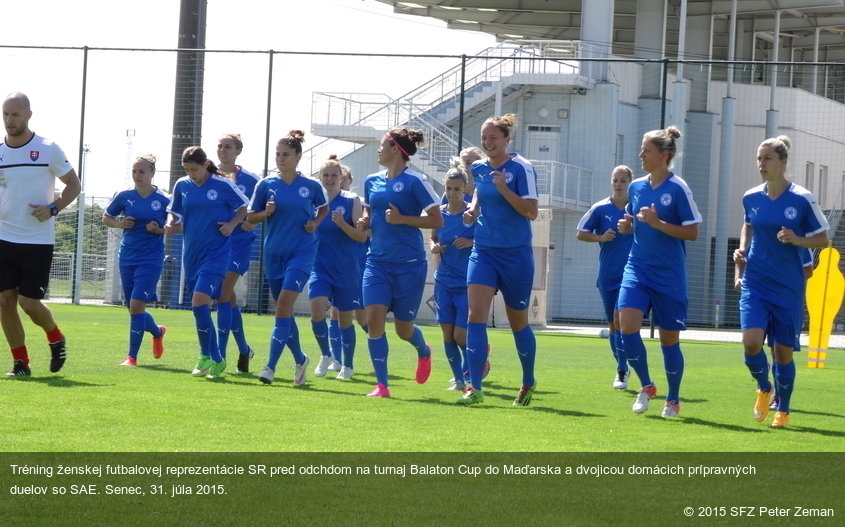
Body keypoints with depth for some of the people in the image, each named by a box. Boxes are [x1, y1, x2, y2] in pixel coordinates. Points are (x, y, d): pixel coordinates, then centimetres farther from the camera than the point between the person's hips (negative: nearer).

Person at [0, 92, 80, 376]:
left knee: (29, 302, -7)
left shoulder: (48, 149, -4)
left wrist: (53, 208, -12)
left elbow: (74, 184, 3)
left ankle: (56, 339, 23)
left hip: (39, 241, -3)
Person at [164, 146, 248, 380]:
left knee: (199, 301, -19)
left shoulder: (223, 185, -6)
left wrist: (232, 224, -10)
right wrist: (171, 224, -4)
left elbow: (245, 207, 5)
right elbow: (174, 212, 17)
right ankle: (213, 359, 19)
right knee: (200, 306, 8)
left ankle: (208, 357, -11)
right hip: (191, 253, 6)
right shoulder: (182, 186, 6)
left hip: (216, 253, -6)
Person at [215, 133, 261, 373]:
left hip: (239, 243, -4)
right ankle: (244, 349, 26)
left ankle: (219, 355, -14)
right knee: (228, 298, 10)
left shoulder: (250, 180, -1)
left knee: (223, 295, -14)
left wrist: (252, 221, -15)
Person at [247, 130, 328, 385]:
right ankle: (300, 359, 31)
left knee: (284, 305, -17)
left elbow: (324, 208, 17)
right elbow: (251, 217, 7)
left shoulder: (312, 186, -1)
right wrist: (266, 212, -13)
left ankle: (271, 367, -20)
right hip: (273, 254, 3)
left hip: (302, 252, -3)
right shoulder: (266, 185, 2)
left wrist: (315, 223, -2)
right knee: (284, 310, 10)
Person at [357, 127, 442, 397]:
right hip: (378, 261, 5)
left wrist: (402, 219, -18)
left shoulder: (414, 181, -8)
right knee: (373, 318, -12)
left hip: (409, 263, -5)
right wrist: (364, 222, 2)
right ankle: (381, 385, -6)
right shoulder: (372, 181, 10)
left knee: (403, 328, 5)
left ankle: (423, 351, 41)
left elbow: (437, 220, -8)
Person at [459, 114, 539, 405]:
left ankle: (528, 382, 31)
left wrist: (504, 188, -25)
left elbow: (531, 212, -16)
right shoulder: (479, 168, 6)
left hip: (516, 254, -4)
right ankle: (474, 387, -15)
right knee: (476, 313, -13)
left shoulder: (521, 168, -11)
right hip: (484, 250, 4)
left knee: (518, 321, 10)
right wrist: (473, 210, 8)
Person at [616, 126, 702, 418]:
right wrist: (627, 225, -2)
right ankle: (645, 386, 6)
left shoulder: (678, 188, -10)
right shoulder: (636, 186, 7)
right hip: (637, 267, 4)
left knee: (669, 338, 5)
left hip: (669, 274, -4)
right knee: (627, 325, -15)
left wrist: (657, 223, -21)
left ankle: (673, 400, 22)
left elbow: (692, 232, -11)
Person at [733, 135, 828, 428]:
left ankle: (783, 410, 23)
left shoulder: (802, 199, -9)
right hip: (755, 282, 2)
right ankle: (764, 389, 14)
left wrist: (796, 240, -19)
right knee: (751, 341, -15)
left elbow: (822, 239, -1)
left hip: (788, 286, -2)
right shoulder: (751, 197, 2)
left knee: (783, 351, 4)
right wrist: (742, 251, 6)